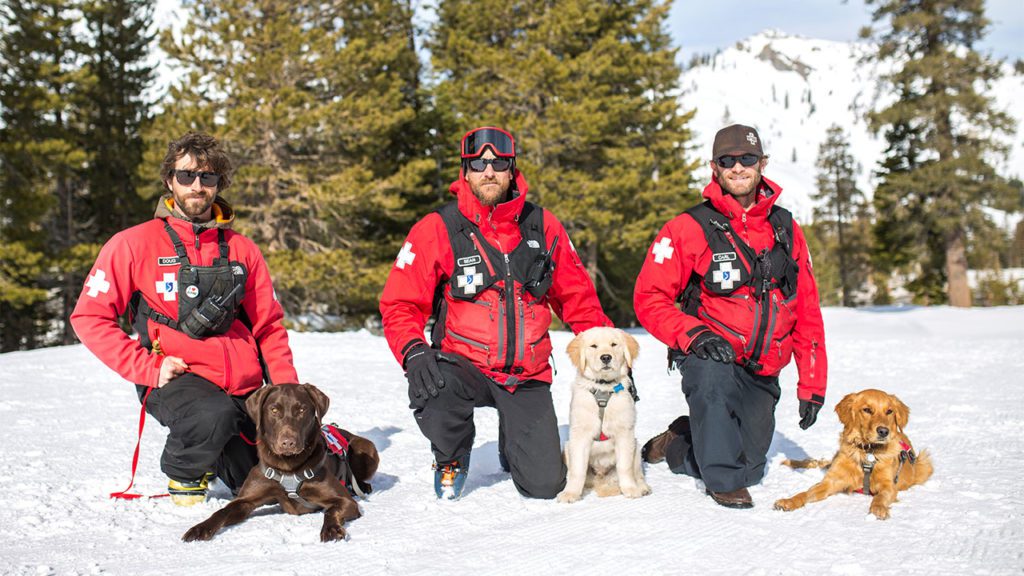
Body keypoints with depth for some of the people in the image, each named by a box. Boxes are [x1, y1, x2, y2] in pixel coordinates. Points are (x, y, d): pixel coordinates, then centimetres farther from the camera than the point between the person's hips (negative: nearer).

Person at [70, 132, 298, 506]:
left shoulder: (242, 249, 10)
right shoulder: (134, 244, -1)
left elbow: (269, 326, 14)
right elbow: (89, 317, -3)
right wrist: (148, 368, -12)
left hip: (245, 388, 4)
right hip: (176, 379, -4)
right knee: (215, 415, -37)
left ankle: (212, 452, 31)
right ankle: (184, 474, -2)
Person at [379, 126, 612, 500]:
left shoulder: (543, 226, 2)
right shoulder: (437, 230, -7)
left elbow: (576, 296, 12)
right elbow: (400, 305, -6)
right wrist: (414, 352, -25)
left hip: (528, 376, 2)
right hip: (465, 367, -2)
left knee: (545, 485, -6)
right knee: (431, 389, -37)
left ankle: (513, 441, 33)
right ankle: (452, 459, 0)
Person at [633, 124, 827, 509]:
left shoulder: (786, 230, 4)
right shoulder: (690, 228, -9)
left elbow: (807, 312, 8)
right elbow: (649, 297, -11)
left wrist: (812, 384, 3)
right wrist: (693, 334, -27)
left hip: (762, 376, 4)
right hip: (711, 357, -4)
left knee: (750, 468, 10)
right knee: (713, 376, -39)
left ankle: (678, 446, 37)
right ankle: (723, 480, -18)